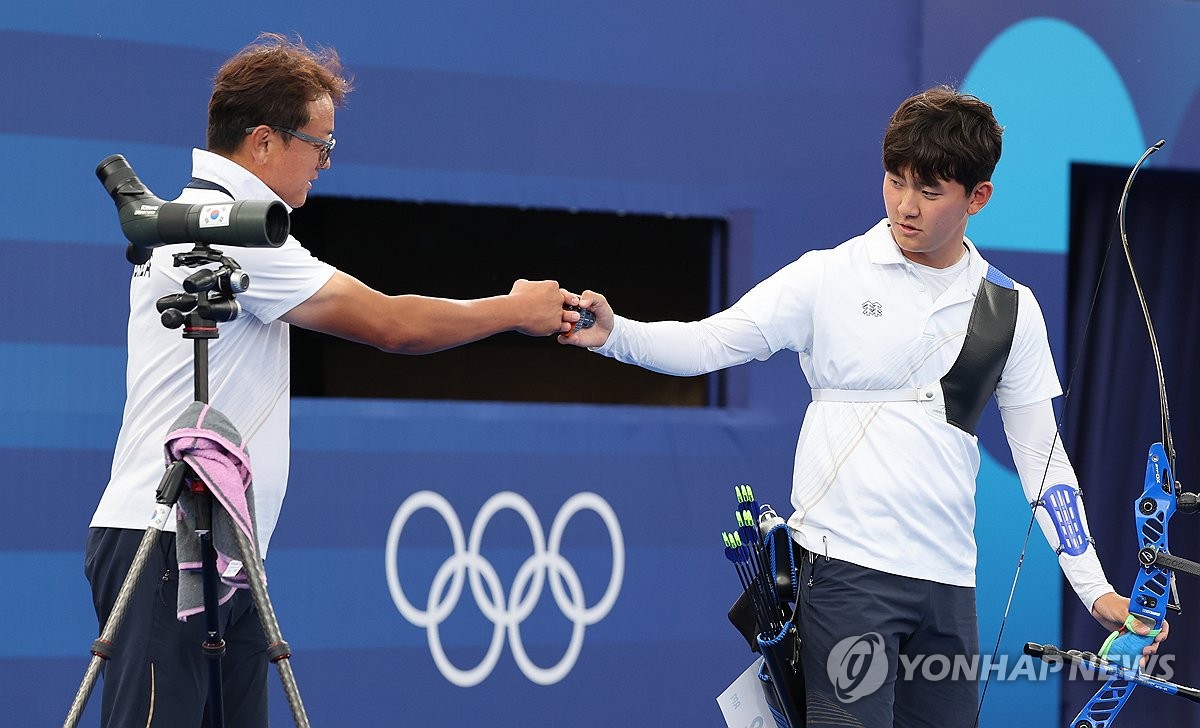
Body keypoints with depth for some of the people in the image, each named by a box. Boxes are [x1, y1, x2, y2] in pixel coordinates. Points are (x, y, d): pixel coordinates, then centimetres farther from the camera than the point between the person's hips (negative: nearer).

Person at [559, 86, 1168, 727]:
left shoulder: (1011, 308, 10)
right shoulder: (831, 277, 1)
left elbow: (1041, 455, 14)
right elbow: (709, 342, -3)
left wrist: (1095, 589, 10)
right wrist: (611, 333, -22)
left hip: (949, 580, 4)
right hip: (846, 567, -4)